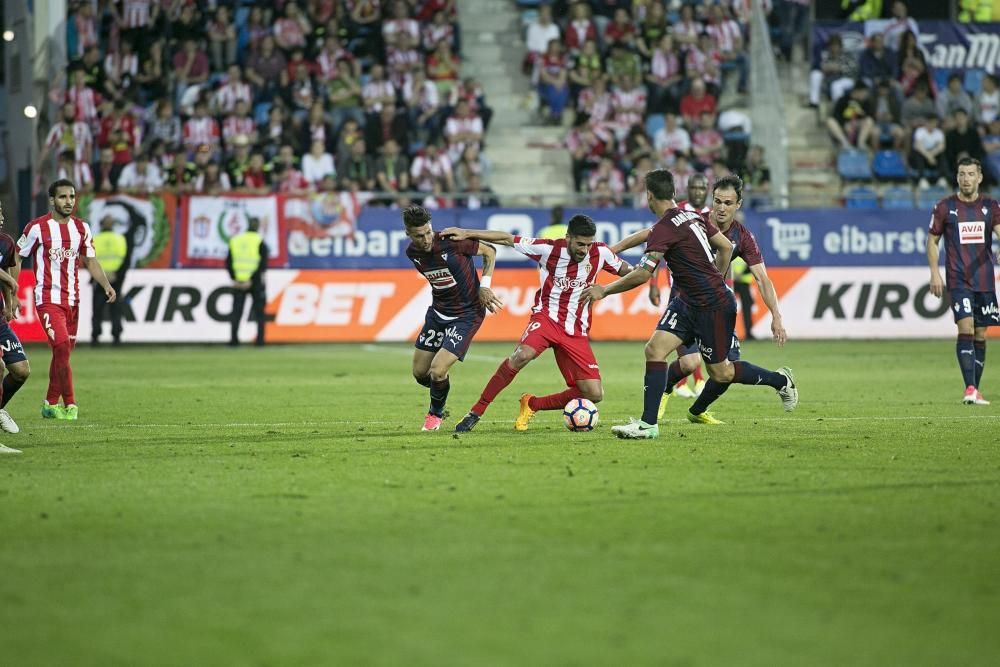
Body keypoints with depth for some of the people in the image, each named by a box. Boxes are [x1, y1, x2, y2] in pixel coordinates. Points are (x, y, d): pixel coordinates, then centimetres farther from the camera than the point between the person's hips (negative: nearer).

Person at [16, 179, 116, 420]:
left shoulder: (81, 228, 8)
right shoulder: (37, 227, -7)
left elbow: (90, 260, 13)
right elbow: (16, 257, 1)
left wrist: (106, 285, -3)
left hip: (72, 299, 6)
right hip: (48, 298, -6)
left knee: (63, 351, 9)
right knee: (62, 347, -17)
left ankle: (51, 404, 22)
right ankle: (70, 405, -12)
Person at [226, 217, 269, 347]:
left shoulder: (235, 240, 6)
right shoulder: (260, 243, -6)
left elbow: (228, 263, 3)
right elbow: (263, 265, -15)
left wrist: (234, 279, 1)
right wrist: (252, 280, -13)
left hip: (238, 282, 3)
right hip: (256, 283, -3)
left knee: (237, 312, 6)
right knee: (259, 312, 6)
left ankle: (233, 339, -2)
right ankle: (260, 339, 1)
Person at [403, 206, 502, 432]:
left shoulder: (452, 242, -25)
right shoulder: (412, 253, -6)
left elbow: (489, 251, -10)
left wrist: (484, 285, -19)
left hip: (467, 315, -6)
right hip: (438, 312, 6)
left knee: (437, 371, -15)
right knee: (419, 373, 8)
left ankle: (436, 413, 15)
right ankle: (437, 404, 41)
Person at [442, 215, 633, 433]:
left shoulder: (600, 253, -4)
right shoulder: (549, 249, -9)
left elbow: (628, 272, 9)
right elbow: (507, 239, -2)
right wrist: (466, 233, -6)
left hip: (576, 331, 3)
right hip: (547, 316, -3)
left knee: (594, 395, -8)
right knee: (523, 355, -36)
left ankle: (531, 404, 14)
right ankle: (476, 412, -23)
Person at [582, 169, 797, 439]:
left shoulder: (664, 228, -22)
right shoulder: (691, 215, 5)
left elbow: (642, 275, -25)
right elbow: (726, 247, 13)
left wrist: (605, 290, -14)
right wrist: (714, 279, 26)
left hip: (714, 307, -9)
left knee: (720, 372, 7)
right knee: (654, 350, -3)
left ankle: (780, 380, 30)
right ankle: (648, 424, -6)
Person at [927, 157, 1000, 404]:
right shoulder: (945, 207, 2)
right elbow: (932, 240, 8)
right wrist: (934, 273, -1)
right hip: (958, 281, -3)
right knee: (966, 329, -17)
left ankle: (975, 391, 14)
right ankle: (970, 389, -23)